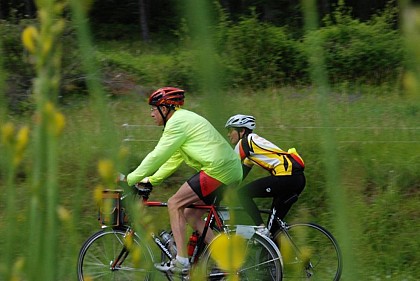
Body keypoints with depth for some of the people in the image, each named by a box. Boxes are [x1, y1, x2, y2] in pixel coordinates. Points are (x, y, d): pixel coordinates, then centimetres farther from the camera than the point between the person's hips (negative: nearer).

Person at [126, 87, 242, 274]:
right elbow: (173, 160, 28)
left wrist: (131, 179, -6)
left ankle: (181, 262, -10)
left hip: (217, 170, -10)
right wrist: (151, 180, 23)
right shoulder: (185, 119, 23)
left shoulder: (178, 122, -9)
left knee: (175, 204, -6)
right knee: (190, 214, 14)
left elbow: (158, 156, -12)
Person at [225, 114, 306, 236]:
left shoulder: (244, 142, -1)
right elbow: (242, 174, 31)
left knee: (243, 194, -4)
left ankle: (261, 229, -12)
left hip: (286, 176, -10)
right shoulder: (250, 145, 26)